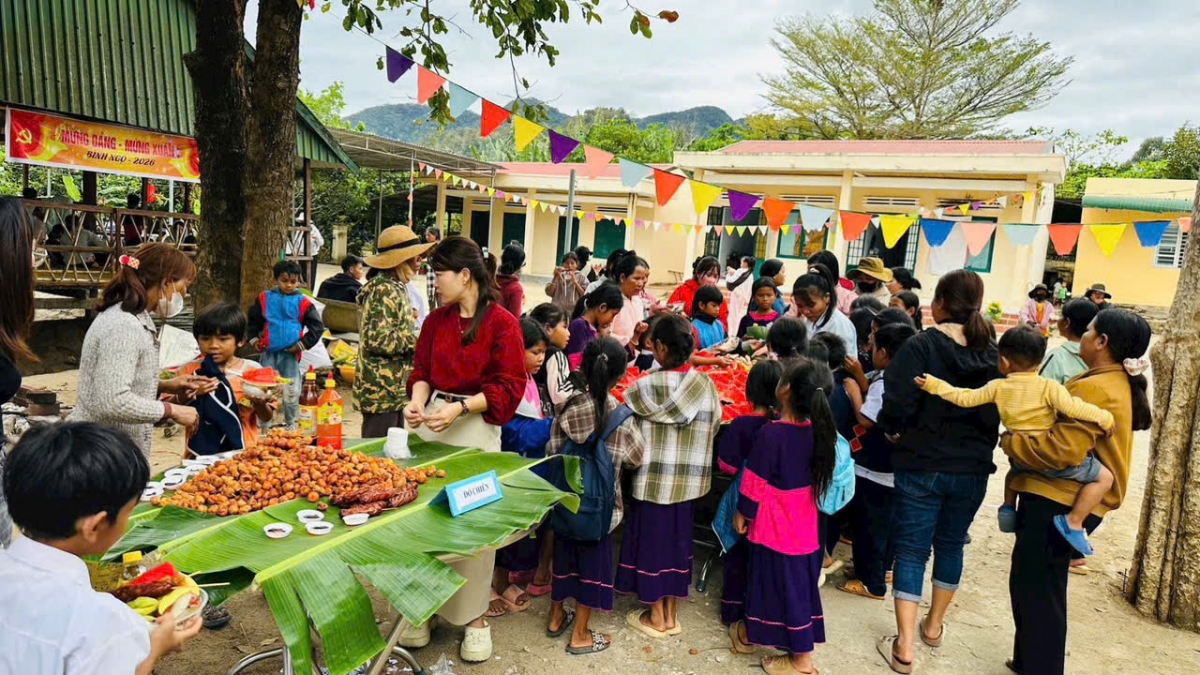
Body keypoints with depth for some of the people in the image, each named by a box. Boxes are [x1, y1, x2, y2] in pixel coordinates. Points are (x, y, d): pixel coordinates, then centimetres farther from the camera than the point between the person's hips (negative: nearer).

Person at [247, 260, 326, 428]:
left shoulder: (302, 302, -4)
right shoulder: (265, 298, 1)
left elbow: (317, 327, -2)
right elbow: (252, 319, 15)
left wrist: (303, 344, -7)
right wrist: (253, 338, 5)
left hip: (290, 355, -1)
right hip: (268, 353, 1)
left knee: (291, 393, 8)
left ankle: (291, 425, 23)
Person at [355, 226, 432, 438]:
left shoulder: (396, 287, 15)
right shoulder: (384, 290, -16)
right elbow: (378, 340, -23)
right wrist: (417, 338, -15)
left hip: (393, 389, 10)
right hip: (382, 390, -10)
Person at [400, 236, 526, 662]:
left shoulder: (501, 323, -11)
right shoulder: (436, 320, 6)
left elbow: (509, 387, -12)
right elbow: (422, 371, 9)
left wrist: (459, 408, -20)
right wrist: (417, 402, -12)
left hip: (476, 429, -5)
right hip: (430, 423, 5)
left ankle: (474, 616, 20)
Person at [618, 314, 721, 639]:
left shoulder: (647, 386, -17)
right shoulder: (706, 384, -5)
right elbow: (713, 429, 3)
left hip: (654, 479, -4)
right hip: (689, 480, 4)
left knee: (652, 539, 10)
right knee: (676, 539, 16)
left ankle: (656, 617, 23)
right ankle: (671, 614, 29)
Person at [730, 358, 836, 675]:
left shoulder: (772, 433, -23)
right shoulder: (816, 431, -4)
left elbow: (755, 482, -16)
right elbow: (816, 477, 9)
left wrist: (743, 513, -3)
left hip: (775, 526, -6)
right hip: (803, 525, 7)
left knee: (783, 587, 7)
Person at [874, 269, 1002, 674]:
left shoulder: (920, 346, -15)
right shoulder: (993, 352, 0)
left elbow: (897, 407, -20)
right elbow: (999, 414, 7)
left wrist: (891, 429, 0)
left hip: (922, 465, -4)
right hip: (973, 469, 5)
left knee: (911, 549, 4)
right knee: (951, 544, 20)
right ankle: (934, 625, 38)